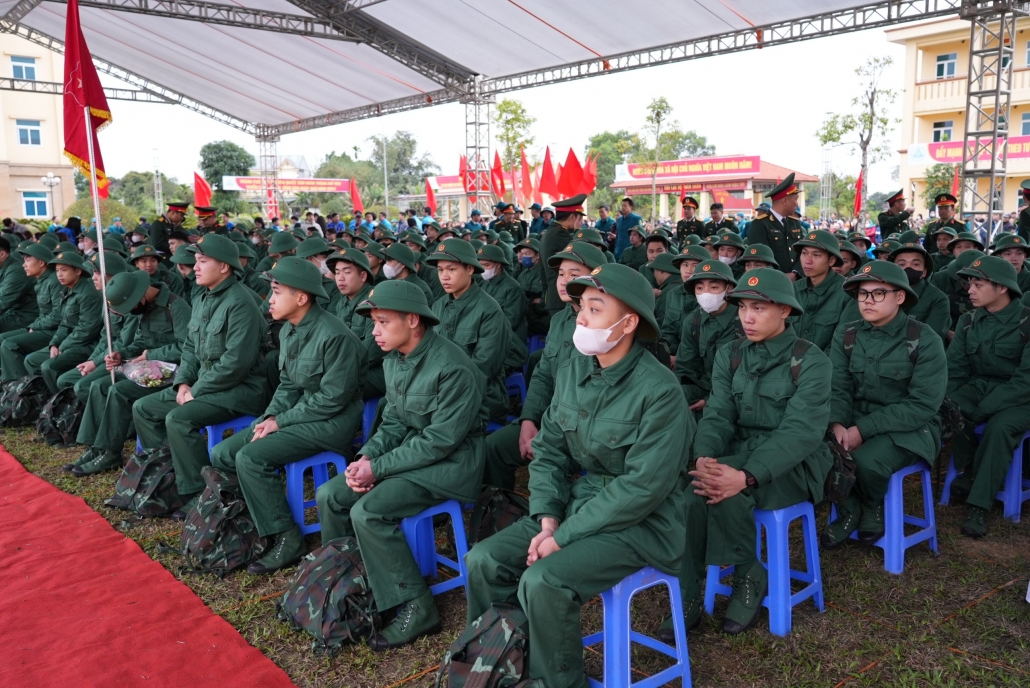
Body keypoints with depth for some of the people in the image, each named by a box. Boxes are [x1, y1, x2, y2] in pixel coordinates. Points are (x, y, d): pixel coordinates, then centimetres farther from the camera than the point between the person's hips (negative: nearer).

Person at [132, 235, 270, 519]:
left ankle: (199, 495, -13)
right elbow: (190, 347, 17)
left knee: (178, 419, -27)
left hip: (240, 387, -10)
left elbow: (236, 362, -24)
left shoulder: (239, 303, -19)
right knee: (143, 408, 5)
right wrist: (183, 382, 0)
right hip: (203, 384, 10)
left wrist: (197, 390, -17)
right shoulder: (202, 300, 11)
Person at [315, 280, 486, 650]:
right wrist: (366, 457, -7)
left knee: (368, 512, -23)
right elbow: (393, 421, 11)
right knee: (330, 495, -1)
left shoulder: (452, 368, -24)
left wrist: (377, 469, -19)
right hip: (411, 449, 9)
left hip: (452, 462, -9)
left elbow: (440, 442, -23)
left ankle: (417, 608, -9)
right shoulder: (395, 359, 4)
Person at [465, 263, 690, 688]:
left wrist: (564, 536, -19)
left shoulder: (659, 390, -21)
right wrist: (548, 520, -9)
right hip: (579, 503, 7)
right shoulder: (572, 372, 0)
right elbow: (548, 453, 5)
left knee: (543, 581, -26)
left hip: (640, 523, -7)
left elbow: (643, 486, -22)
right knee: (484, 560, -6)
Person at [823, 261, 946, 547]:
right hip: (855, 421, 4)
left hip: (909, 429, -4)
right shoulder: (846, 335, 2)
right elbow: (838, 388, -2)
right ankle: (849, 509, 3)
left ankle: (874, 510, 3)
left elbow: (922, 406, -18)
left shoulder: (925, 340, -12)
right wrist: (838, 425, -24)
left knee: (866, 460, -34)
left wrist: (862, 430, -24)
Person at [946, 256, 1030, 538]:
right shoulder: (968, 321, 2)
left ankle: (979, 506, -25)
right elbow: (954, 368, 0)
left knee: (999, 427, -34)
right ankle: (970, 470, -2)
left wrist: (977, 412, -26)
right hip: (977, 387, 4)